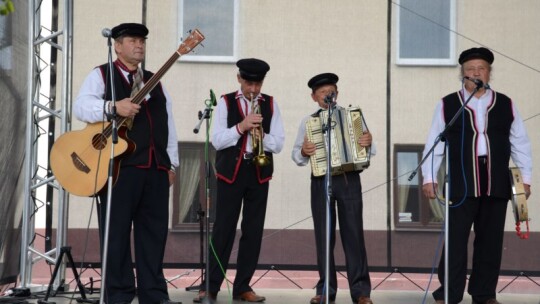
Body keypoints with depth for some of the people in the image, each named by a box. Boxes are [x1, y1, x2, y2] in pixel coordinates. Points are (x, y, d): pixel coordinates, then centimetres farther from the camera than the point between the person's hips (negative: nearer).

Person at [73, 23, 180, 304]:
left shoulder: (155, 82, 22)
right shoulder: (101, 75, 5)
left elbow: (168, 123, 20)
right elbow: (81, 107, -11)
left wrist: (172, 163, 12)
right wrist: (113, 107, -27)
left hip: (156, 167, 5)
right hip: (119, 165, -5)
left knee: (154, 231, 6)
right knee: (116, 232, -2)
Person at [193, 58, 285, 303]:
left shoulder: (270, 105, 8)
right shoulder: (225, 103, 2)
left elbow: (278, 144, 3)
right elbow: (217, 141, -6)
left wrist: (261, 134, -16)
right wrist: (241, 127, -18)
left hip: (259, 174, 3)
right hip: (231, 172, -2)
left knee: (253, 231, 4)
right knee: (223, 229, -3)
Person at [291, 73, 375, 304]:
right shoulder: (308, 121, 10)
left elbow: (366, 147, 9)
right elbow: (296, 154, 9)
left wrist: (368, 142, -14)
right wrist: (304, 152, -13)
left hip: (349, 180, -1)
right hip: (321, 181, 1)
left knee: (354, 234, -3)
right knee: (324, 236, 4)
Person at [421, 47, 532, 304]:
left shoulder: (505, 105, 10)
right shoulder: (447, 104, 4)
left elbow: (520, 144, 12)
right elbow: (434, 144, 3)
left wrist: (525, 178, 7)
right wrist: (429, 178, -3)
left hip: (496, 183, 2)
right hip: (461, 183, -2)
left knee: (490, 240, 7)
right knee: (456, 239, -4)